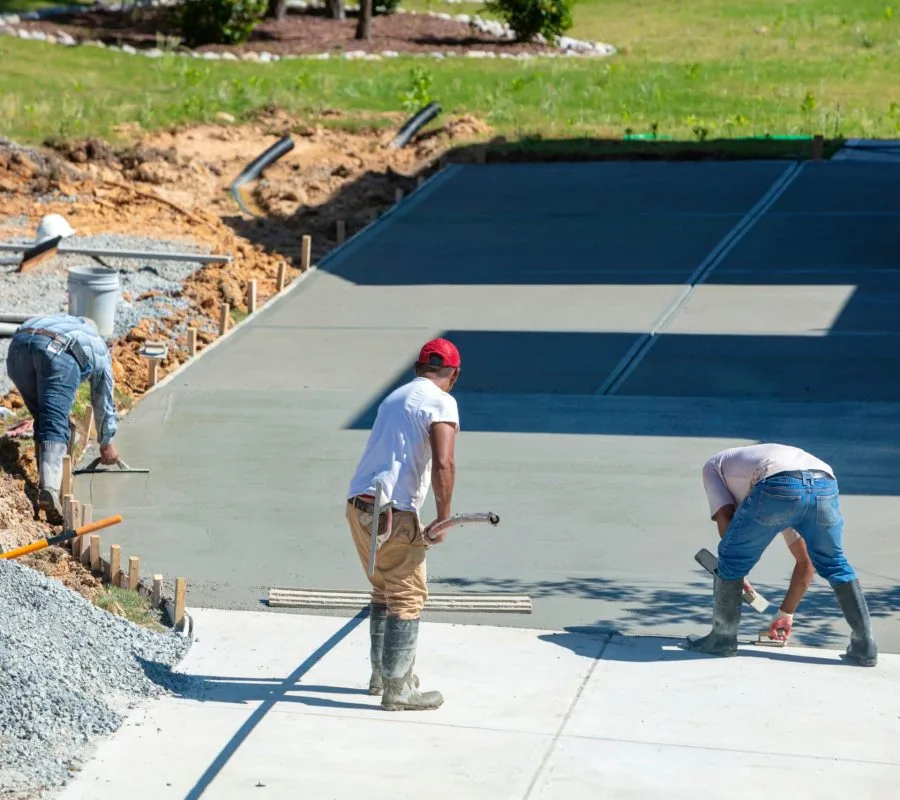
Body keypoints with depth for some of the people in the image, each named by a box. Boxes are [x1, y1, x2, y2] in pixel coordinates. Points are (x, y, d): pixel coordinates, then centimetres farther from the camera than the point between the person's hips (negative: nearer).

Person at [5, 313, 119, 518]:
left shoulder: (59, 320, 46)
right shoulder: (99, 349, 36)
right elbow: (104, 401, 41)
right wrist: (106, 443, 53)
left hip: (19, 342, 3)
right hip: (59, 353, -3)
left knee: (43, 419, 19)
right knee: (55, 425, -10)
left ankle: (47, 481, 13)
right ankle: (50, 489, -30)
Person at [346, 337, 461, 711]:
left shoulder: (394, 397, 20)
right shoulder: (441, 403, -5)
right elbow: (443, 465, -18)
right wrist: (443, 519, -9)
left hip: (358, 505, 8)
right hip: (393, 512, -8)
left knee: (384, 591, 22)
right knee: (408, 597, 1)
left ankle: (381, 673, 31)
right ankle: (397, 689, 4)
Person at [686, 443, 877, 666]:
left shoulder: (714, 465, 36)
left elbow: (725, 520, 16)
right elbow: (805, 563, 44)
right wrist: (786, 613, 53)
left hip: (778, 486, -5)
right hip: (825, 483, 5)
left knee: (732, 559, 18)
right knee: (834, 564, 28)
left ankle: (722, 638, 29)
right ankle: (865, 647, 28)